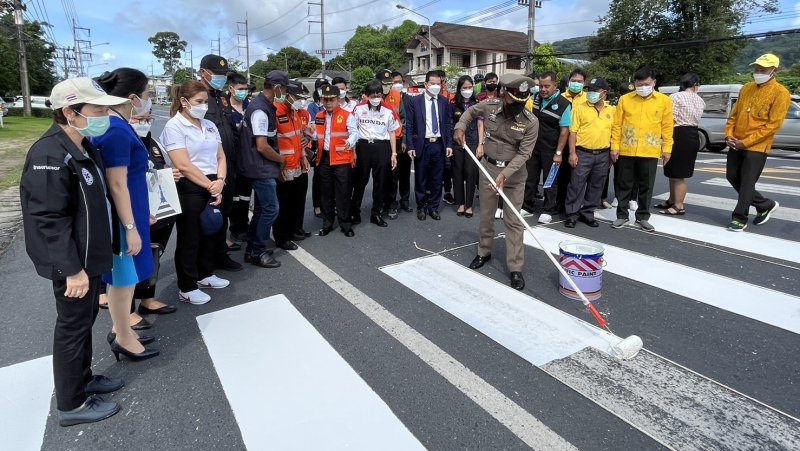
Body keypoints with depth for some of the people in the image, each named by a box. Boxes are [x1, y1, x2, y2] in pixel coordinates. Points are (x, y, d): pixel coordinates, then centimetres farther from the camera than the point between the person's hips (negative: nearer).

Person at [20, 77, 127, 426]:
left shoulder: (84, 147, 7)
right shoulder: (51, 156, -23)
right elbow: (49, 220, -25)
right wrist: (72, 269, -24)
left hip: (89, 255, 9)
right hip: (73, 262, -9)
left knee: (86, 318, 21)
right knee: (73, 325, 4)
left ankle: (83, 378, 39)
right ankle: (71, 404, 21)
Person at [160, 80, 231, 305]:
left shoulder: (209, 125, 11)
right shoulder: (174, 126, -10)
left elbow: (220, 156, 9)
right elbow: (184, 165, -18)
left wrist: (219, 181, -8)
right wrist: (210, 185, -14)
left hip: (214, 187, 7)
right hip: (190, 190, -7)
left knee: (212, 232, 15)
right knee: (189, 238, 2)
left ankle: (205, 275, 34)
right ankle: (187, 288, 15)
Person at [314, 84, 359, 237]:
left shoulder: (347, 116, -4)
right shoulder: (319, 117, 13)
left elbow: (354, 133, -17)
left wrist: (350, 142, -37)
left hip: (342, 159, -5)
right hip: (324, 159, 5)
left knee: (343, 193, -1)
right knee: (326, 193, 12)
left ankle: (345, 224, 11)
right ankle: (327, 223, 23)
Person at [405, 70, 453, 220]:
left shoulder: (444, 102, 7)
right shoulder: (415, 101, -1)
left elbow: (447, 125, 9)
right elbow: (409, 125, -2)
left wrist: (449, 144, 1)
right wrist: (410, 146, -8)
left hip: (439, 145, 2)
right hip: (422, 145, -2)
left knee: (437, 179, 7)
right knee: (420, 179, 7)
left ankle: (433, 207, 21)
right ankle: (421, 207, 22)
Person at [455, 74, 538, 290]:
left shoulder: (531, 122, -18)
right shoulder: (489, 106, -11)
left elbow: (523, 153, -18)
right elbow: (471, 111, 11)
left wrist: (505, 174, -28)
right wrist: (460, 127, -5)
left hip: (514, 173, -3)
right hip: (488, 167, 3)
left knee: (513, 221, -1)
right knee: (486, 215, 14)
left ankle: (515, 268, 6)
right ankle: (484, 252, 35)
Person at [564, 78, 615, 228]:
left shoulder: (611, 110, 9)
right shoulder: (580, 107, -2)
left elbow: (613, 132, 15)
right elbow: (573, 131, -5)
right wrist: (572, 153, -11)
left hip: (603, 155, 4)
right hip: (583, 153, -4)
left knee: (596, 187, 10)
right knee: (576, 185, -2)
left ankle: (588, 213, 21)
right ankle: (572, 214, 8)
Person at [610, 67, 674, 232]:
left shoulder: (664, 101, 4)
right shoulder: (625, 99, 3)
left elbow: (667, 127, 4)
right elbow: (617, 125, 3)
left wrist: (667, 149, 0)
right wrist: (615, 146, -2)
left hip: (650, 152, 0)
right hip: (626, 150, 0)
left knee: (646, 187, 7)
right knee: (623, 185, 7)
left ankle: (643, 217, 19)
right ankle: (622, 215, 19)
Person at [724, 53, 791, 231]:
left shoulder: (780, 93, -8)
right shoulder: (746, 88, 11)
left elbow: (773, 125, -13)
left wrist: (746, 142, -18)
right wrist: (729, 135, -1)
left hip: (757, 146, -7)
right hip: (736, 144, 7)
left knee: (747, 182, -4)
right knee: (732, 177, 11)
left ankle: (739, 218, 8)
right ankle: (765, 205, 29)